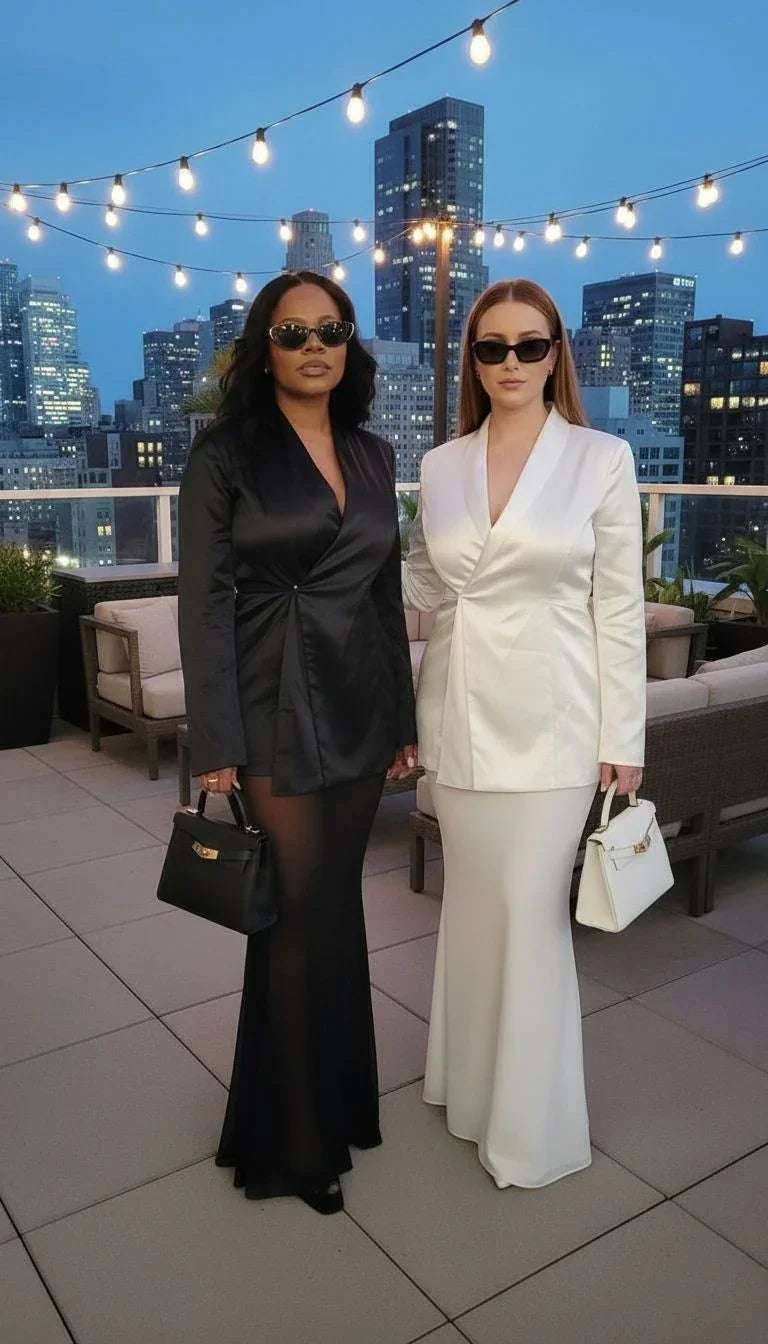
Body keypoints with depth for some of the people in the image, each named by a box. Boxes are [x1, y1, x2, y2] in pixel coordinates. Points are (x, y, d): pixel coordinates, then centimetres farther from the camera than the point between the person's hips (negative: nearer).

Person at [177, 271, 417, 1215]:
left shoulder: (374, 457, 10)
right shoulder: (225, 454, -5)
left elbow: (388, 594, 13)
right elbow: (204, 604, -9)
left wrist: (402, 718, 11)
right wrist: (214, 747, -13)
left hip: (360, 710, 5)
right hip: (277, 712, -5)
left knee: (337, 907, 14)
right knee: (302, 915, 1)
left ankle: (335, 1095, 35)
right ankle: (296, 1138, 22)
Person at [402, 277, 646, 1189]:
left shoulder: (601, 458, -3)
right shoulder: (440, 466, 7)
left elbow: (619, 606, -4)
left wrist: (623, 738, -6)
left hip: (547, 719, -3)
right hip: (459, 713, 4)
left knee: (530, 912, 0)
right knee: (472, 900, 14)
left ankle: (531, 1125, 21)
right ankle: (472, 1079, 35)